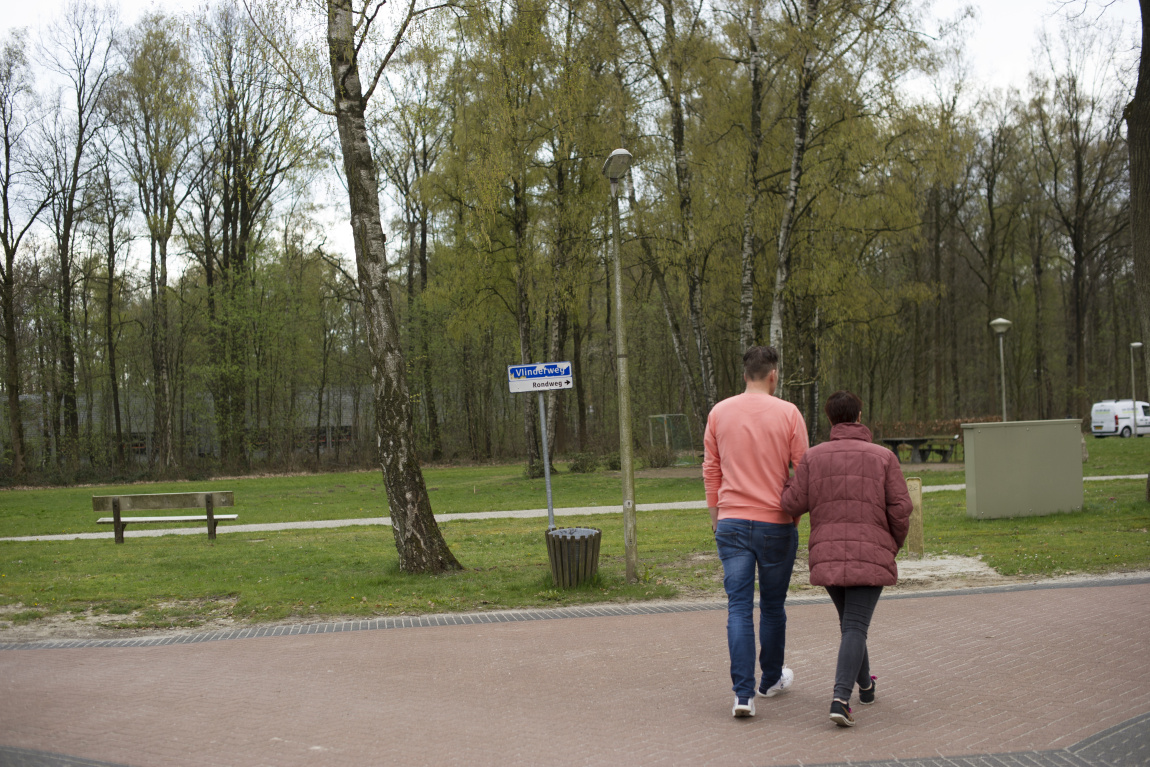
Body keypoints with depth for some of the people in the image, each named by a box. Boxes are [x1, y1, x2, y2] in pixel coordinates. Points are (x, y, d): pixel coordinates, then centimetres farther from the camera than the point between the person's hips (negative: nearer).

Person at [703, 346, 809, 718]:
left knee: (739, 608, 1)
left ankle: (743, 694, -5)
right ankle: (771, 680, 32)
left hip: (732, 523, 1)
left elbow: (710, 471, 8)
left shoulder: (719, 413, 2)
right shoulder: (788, 413, -5)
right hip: (776, 524, -1)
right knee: (772, 606, 15)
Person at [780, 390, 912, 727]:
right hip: (870, 555, -2)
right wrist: (894, 546, 14)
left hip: (826, 556, 3)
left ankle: (865, 685, 38)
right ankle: (841, 697, -22)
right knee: (855, 627, -5)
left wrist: (787, 484, 20)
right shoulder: (883, 457, 2)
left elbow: (793, 504, -2)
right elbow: (900, 509, -2)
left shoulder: (813, 456, 4)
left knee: (850, 621, 21)